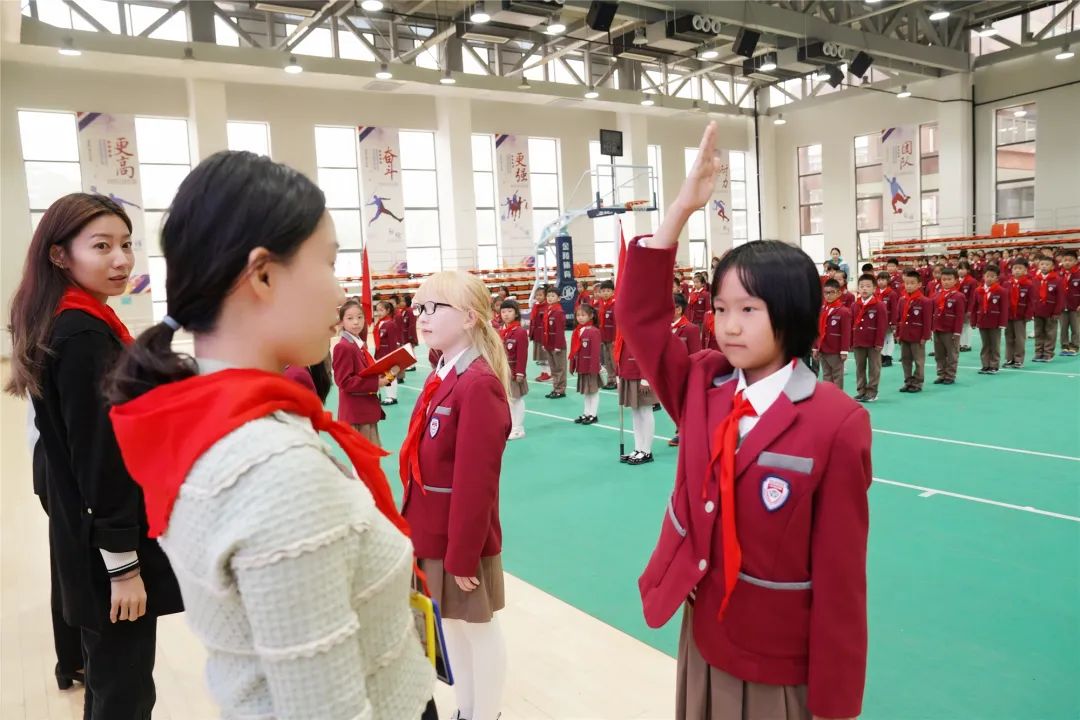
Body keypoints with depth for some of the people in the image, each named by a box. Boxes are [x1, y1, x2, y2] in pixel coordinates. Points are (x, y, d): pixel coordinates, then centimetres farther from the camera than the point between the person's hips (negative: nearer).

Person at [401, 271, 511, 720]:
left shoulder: (479, 385, -23)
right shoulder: (441, 377, 6)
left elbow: (476, 481, -23)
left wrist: (462, 553, -20)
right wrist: (414, 522, 13)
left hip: (460, 536, -9)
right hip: (432, 531, 9)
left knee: (477, 627, 10)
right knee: (450, 623, 22)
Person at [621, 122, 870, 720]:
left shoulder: (836, 425, -19)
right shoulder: (700, 389, -5)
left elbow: (840, 574, -17)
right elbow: (639, 315, -9)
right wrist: (682, 207, -17)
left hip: (784, 671, -4)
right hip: (702, 642, 5)